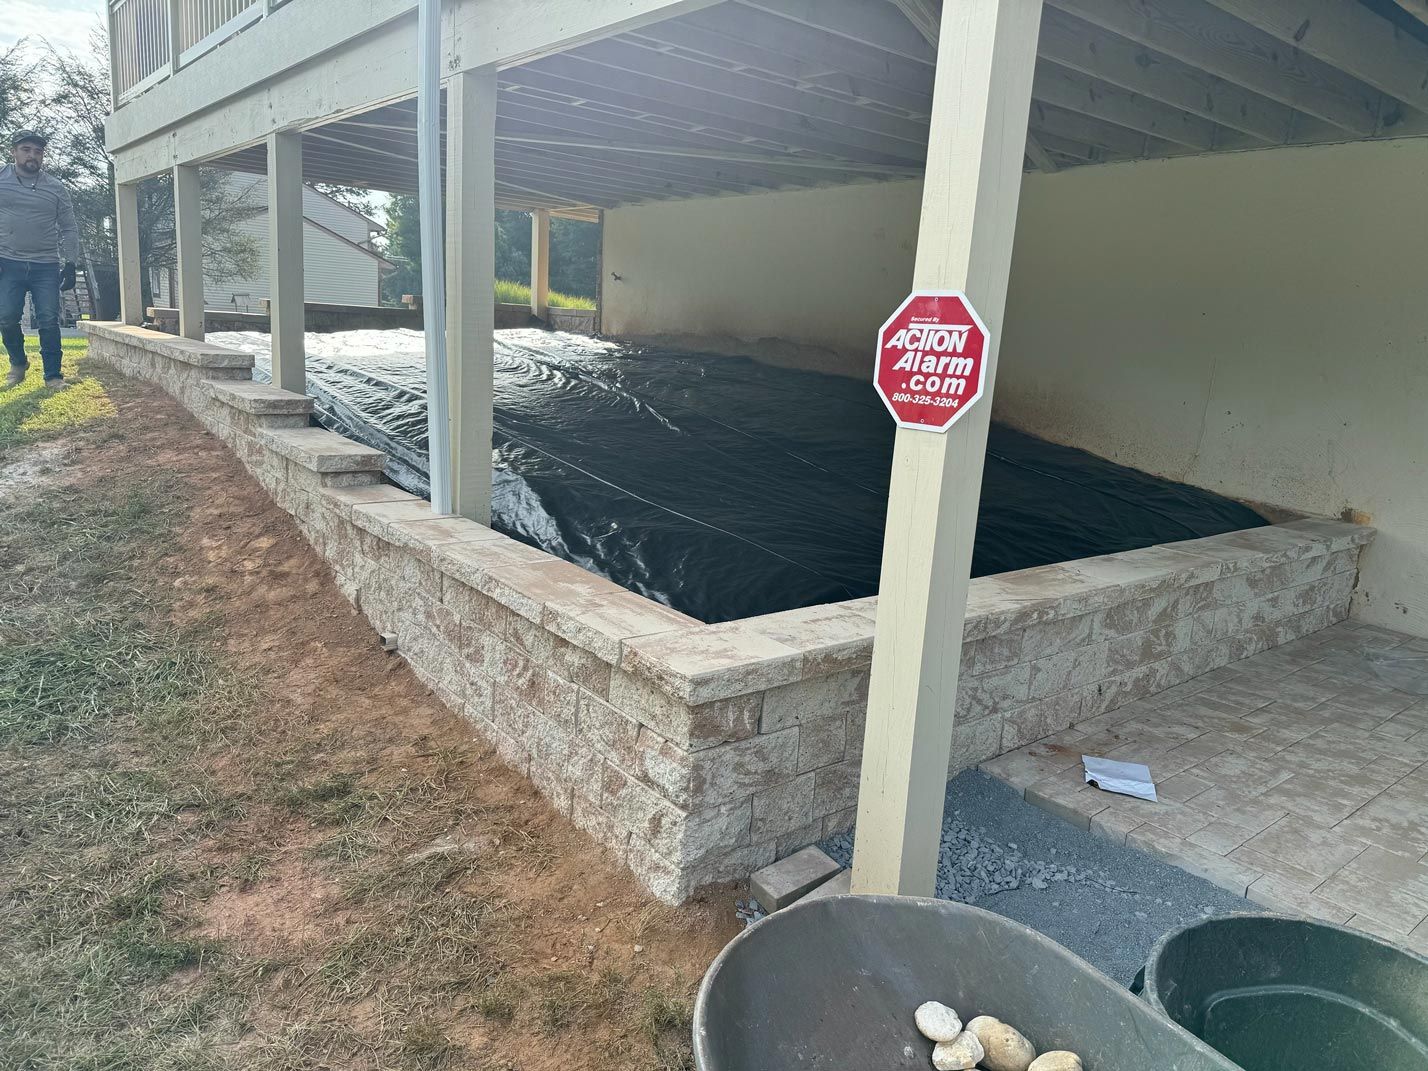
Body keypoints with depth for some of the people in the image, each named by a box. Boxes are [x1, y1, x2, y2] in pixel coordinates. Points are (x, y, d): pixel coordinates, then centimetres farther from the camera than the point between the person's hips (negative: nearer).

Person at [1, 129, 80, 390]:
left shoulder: (56, 188, 7)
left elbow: (69, 229, 10)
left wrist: (70, 264, 2)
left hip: (46, 267, 0)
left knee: (49, 321, -4)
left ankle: (53, 375, 3)